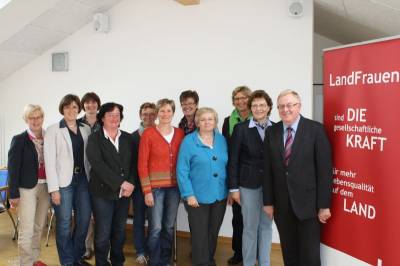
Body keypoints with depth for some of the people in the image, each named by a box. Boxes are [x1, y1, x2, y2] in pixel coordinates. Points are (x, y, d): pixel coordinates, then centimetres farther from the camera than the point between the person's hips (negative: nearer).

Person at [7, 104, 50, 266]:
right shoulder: (19, 140, -5)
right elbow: (13, 168, -6)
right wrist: (13, 194, -9)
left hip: (45, 187, 4)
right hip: (27, 188, -4)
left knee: (39, 227, 15)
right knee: (26, 230, -2)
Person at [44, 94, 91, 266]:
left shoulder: (86, 129, 9)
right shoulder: (53, 130, -2)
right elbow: (49, 160, -7)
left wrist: (91, 179, 2)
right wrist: (54, 188, -12)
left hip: (83, 179, 4)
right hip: (63, 181, -4)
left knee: (84, 219, 7)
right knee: (64, 223, 2)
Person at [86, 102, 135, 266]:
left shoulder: (128, 138, 8)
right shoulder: (94, 139, -4)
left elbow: (134, 163, 6)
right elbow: (98, 165, -16)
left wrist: (131, 184, -10)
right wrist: (121, 182, -20)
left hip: (124, 193, 4)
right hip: (103, 192, -4)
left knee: (119, 231, 14)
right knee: (103, 233, 2)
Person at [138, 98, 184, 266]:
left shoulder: (180, 134, 4)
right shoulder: (148, 134, -6)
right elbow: (142, 164, -7)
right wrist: (147, 191, -10)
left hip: (174, 186, 4)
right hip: (155, 186, -3)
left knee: (169, 227, 13)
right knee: (156, 228, 1)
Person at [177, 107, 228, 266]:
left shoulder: (221, 140, 5)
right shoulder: (188, 141, -8)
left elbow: (226, 166, 9)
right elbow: (182, 170, -10)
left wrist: (231, 189, 5)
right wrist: (189, 194, -15)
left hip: (220, 195, 4)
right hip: (198, 196, -4)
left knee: (213, 233, 18)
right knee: (200, 235, 5)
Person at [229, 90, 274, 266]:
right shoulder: (241, 129, -4)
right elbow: (233, 160, -4)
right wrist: (233, 187, -7)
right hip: (249, 184, -2)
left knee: (266, 226, 13)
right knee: (250, 228, 7)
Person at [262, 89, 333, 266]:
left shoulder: (315, 129, -6)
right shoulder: (272, 132, 5)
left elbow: (324, 169, -8)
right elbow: (268, 170, 5)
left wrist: (324, 205, -10)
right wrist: (268, 201, 3)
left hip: (308, 203, -3)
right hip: (282, 204, 3)